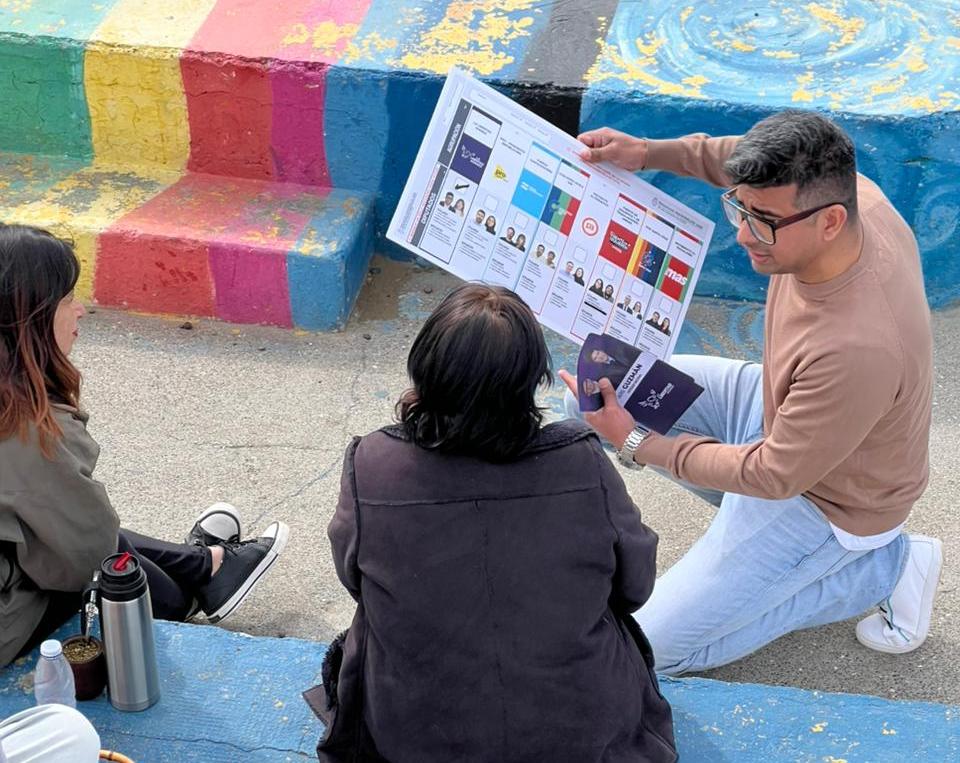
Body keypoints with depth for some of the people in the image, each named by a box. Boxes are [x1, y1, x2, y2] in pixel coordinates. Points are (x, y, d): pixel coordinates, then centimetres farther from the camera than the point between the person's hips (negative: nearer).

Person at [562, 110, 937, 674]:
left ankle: (883, 566, 4)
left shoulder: (858, 350, -43)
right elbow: (764, 160, 3)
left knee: (656, 647, -3)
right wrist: (652, 152, -11)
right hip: (780, 406, 8)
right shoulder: (848, 193, -22)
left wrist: (637, 444, -18)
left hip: (828, 498, -8)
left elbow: (774, 475, -26)